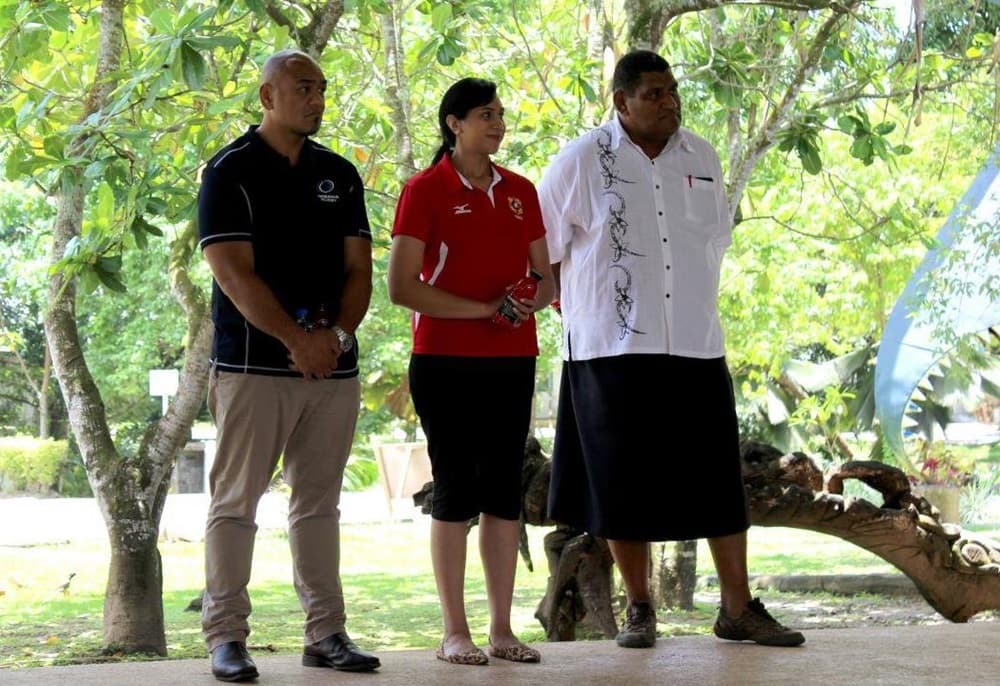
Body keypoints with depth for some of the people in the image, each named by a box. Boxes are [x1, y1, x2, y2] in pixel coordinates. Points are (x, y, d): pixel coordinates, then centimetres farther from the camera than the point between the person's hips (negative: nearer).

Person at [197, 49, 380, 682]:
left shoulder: (340, 174, 13)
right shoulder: (231, 171, -3)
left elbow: (359, 268, 9)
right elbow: (233, 272, -11)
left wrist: (338, 333, -9)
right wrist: (297, 339, -17)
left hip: (334, 364, 5)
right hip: (254, 363, -5)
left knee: (319, 504, 9)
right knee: (236, 501, -3)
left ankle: (326, 634, 13)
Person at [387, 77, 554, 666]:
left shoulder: (520, 191, 12)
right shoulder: (425, 190, -4)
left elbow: (545, 276, 17)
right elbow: (401, 287, -11)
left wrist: (533, 301, -7)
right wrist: (482, 309, -17)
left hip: (512, 360, 5)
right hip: (446, 361, -5)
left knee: (505, 490, 6)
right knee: (455, 490, -2)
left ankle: (503, 628, 13)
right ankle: (455, 632, 5)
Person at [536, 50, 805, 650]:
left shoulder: (701, 157, 9)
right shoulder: (580, 163, -3)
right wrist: (576, 305, 6)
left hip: (696, 346, 3)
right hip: (614, 349, -3)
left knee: (718, 480, 3)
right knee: (624, 482, 3)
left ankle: (738, 609, 10)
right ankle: (639, 609, 15)